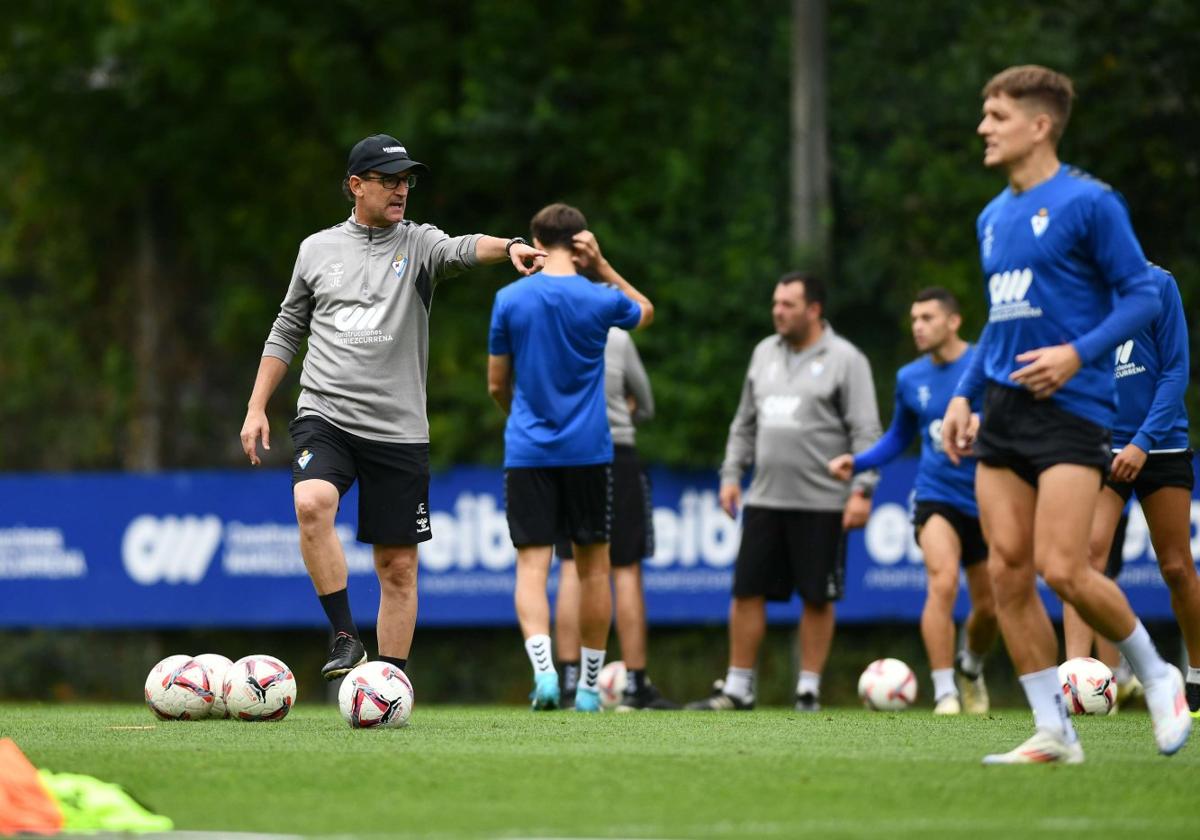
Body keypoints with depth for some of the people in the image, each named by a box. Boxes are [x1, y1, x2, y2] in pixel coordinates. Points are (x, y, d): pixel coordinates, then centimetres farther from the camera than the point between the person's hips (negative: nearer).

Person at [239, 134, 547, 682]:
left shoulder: (417, 243, 4)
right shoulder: (317, 250, 10)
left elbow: (461, 249, -19)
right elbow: (286, 332, 19)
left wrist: (508, 247, -41)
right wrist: (256, 408, 13)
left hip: (398, 430, 0)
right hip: (324, 417, 0)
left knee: (398, 567, 1)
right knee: (312, 503, -29)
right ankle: (345, 637, -20)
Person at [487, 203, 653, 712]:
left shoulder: (510, 299, -1)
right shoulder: (600, 300, -3)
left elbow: (497, 385, 6)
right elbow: (645, 311, 21)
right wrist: (602, 268, 8)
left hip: (527, 452, 0)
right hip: (589, 453, 0)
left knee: (531, 565, -3)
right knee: (593, 565, 11)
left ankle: (543, 668, -25)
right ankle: (589, 686, 15)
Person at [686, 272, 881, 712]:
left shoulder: (844, 359, -5)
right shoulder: (765, 353, 13)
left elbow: (865, 431, -9)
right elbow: (745, 423, 20)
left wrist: (861, 490, -16)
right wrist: (731, 474, 13)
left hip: (821, 505, -5)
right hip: (765, 499, 5)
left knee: (818, 597, 1)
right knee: (747, 591, 3)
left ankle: (808, 689, 9)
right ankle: (737, 688, 10)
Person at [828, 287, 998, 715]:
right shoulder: (910, 378, 4)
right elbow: (898, 437, 19)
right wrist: (856, 462, 4)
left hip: (985, 500, 0)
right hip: (936, 497, 0)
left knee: (988, 607, 8)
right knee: (943, 582, -25)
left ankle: (971, 667, 41)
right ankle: (944, 692, -21)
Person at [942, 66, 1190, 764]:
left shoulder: (1087, 202, -7)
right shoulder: (993, 218, 16)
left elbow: (1142, 296, -8)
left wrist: (1077, 353, -20)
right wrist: (965, 393, 17)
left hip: (1070, 407, -8)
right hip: (1004, 412, 8)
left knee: (1062, 568, -16)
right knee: (1008, 571, -1)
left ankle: (1156, 675, 9)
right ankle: (1055, 733, 5)